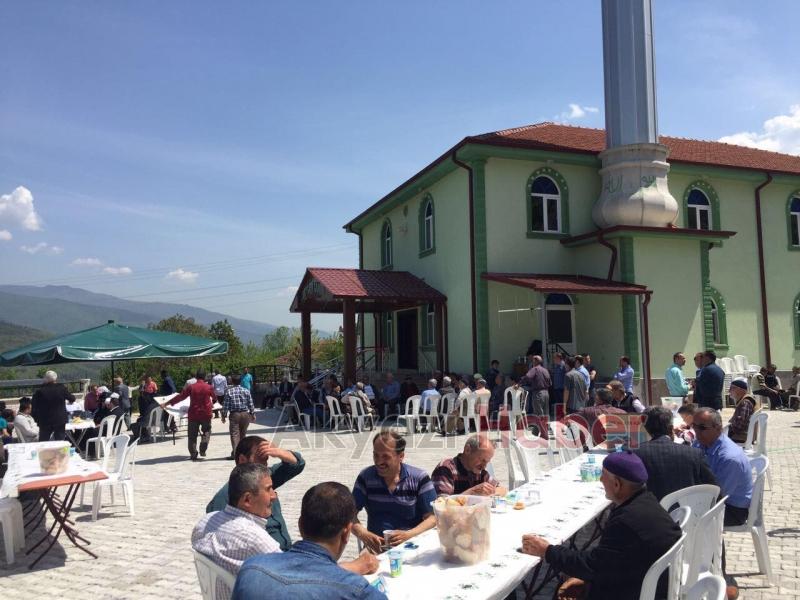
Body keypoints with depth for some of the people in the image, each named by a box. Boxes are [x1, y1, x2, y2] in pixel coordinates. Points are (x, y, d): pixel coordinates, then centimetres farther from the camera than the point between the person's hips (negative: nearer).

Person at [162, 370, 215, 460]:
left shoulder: (191, 387, -6)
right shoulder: (209, 387, -2)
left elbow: (180, 396, -4)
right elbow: (214, 398, 15)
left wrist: (166, 403, 3)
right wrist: (212, 404, 39)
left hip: (193, 414, 0)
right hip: (206, 414, 0)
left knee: (192, 435, 10)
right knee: (206, 432, 18)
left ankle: (193, 454, 9)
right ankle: (203, 450, 2)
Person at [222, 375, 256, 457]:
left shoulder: (228, 391, -4)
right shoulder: (246, 391, 2)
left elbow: (225, 405, -4)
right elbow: (251, 404, 4)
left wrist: (224, 415, 4)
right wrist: (253, 414, 13)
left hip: (234, 414, -3)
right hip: (245, 414, 3)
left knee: (234, 434, -3)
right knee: (243, 434, 14)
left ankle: (235, 452, -14)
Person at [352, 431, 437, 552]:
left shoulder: (420, 479, -3)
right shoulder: (365, 477, 3)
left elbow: (432, 518, -3)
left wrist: (408, 534, -21)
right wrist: (362, 534, -18)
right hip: (376, 547, 2)